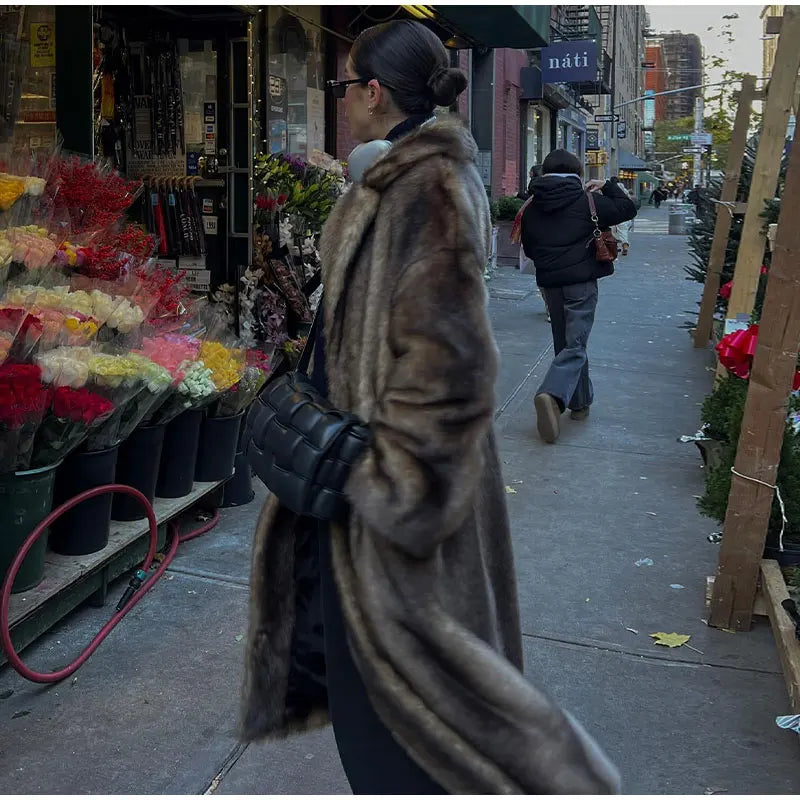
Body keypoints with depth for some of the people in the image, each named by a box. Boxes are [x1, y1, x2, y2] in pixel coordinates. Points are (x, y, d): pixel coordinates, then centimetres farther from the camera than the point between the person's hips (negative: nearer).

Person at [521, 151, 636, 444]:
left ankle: (580, 402, 25)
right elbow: (627, 209, 4)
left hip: (550, 283, 4)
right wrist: (608, 187, 18)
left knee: (566, 343, 17)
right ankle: (553, 394, -30)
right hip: (581, 281, -4)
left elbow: (528, 248, 14)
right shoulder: (586, 201, -5)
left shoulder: (532, 208, 5)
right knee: (574, 346, -7)